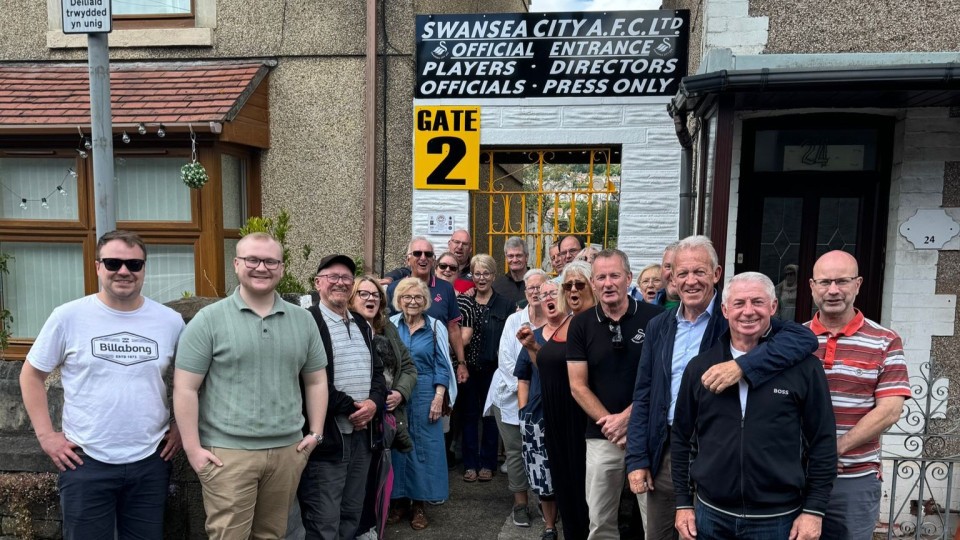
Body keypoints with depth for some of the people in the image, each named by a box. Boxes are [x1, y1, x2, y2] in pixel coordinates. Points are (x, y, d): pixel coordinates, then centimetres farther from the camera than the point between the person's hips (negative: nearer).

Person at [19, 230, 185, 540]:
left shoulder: (171, 321, -1)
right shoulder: (68, 317, -6)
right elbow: (32, 374, 3)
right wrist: (46, 435, -2)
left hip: (151, 461, 2)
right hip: (86, 462, -2)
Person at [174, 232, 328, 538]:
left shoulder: (303, 321, 7)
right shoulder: (208, 320, -5)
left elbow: (316, 381, 13)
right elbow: (185, 389, -6)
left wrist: (315, 433, 7)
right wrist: (193, 448, -9)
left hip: (288, 450, 4)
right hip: (227, 452, -4)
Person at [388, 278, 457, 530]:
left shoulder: (436, 327, 1)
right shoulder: (390, 325, 1)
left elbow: (441, 366, 0)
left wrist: (439, 397, -8)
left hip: (425, 394, 0)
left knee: (424, 445, 4)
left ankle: (419, 504, 16)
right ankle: (398, 500, 21)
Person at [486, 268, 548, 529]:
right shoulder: (514, 320, 0)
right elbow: (505, 358, -4)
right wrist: (522, 387, -12)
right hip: (512, 395, 1)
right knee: (515, 450, 4)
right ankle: (520, 503, 17)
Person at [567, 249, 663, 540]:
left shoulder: (655, 318, -6)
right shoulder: (581, 325, 1)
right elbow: (578, 386, 1)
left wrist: (627, 417, -10)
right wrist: (611, 423, -9)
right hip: (602, 436, 2)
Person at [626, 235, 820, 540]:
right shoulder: (659, 326, 4)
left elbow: (804, 338, -23)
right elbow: (643, 396, 6)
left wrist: (742, 366, -35)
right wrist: (637, 459, 1)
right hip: (664, 452, 4)